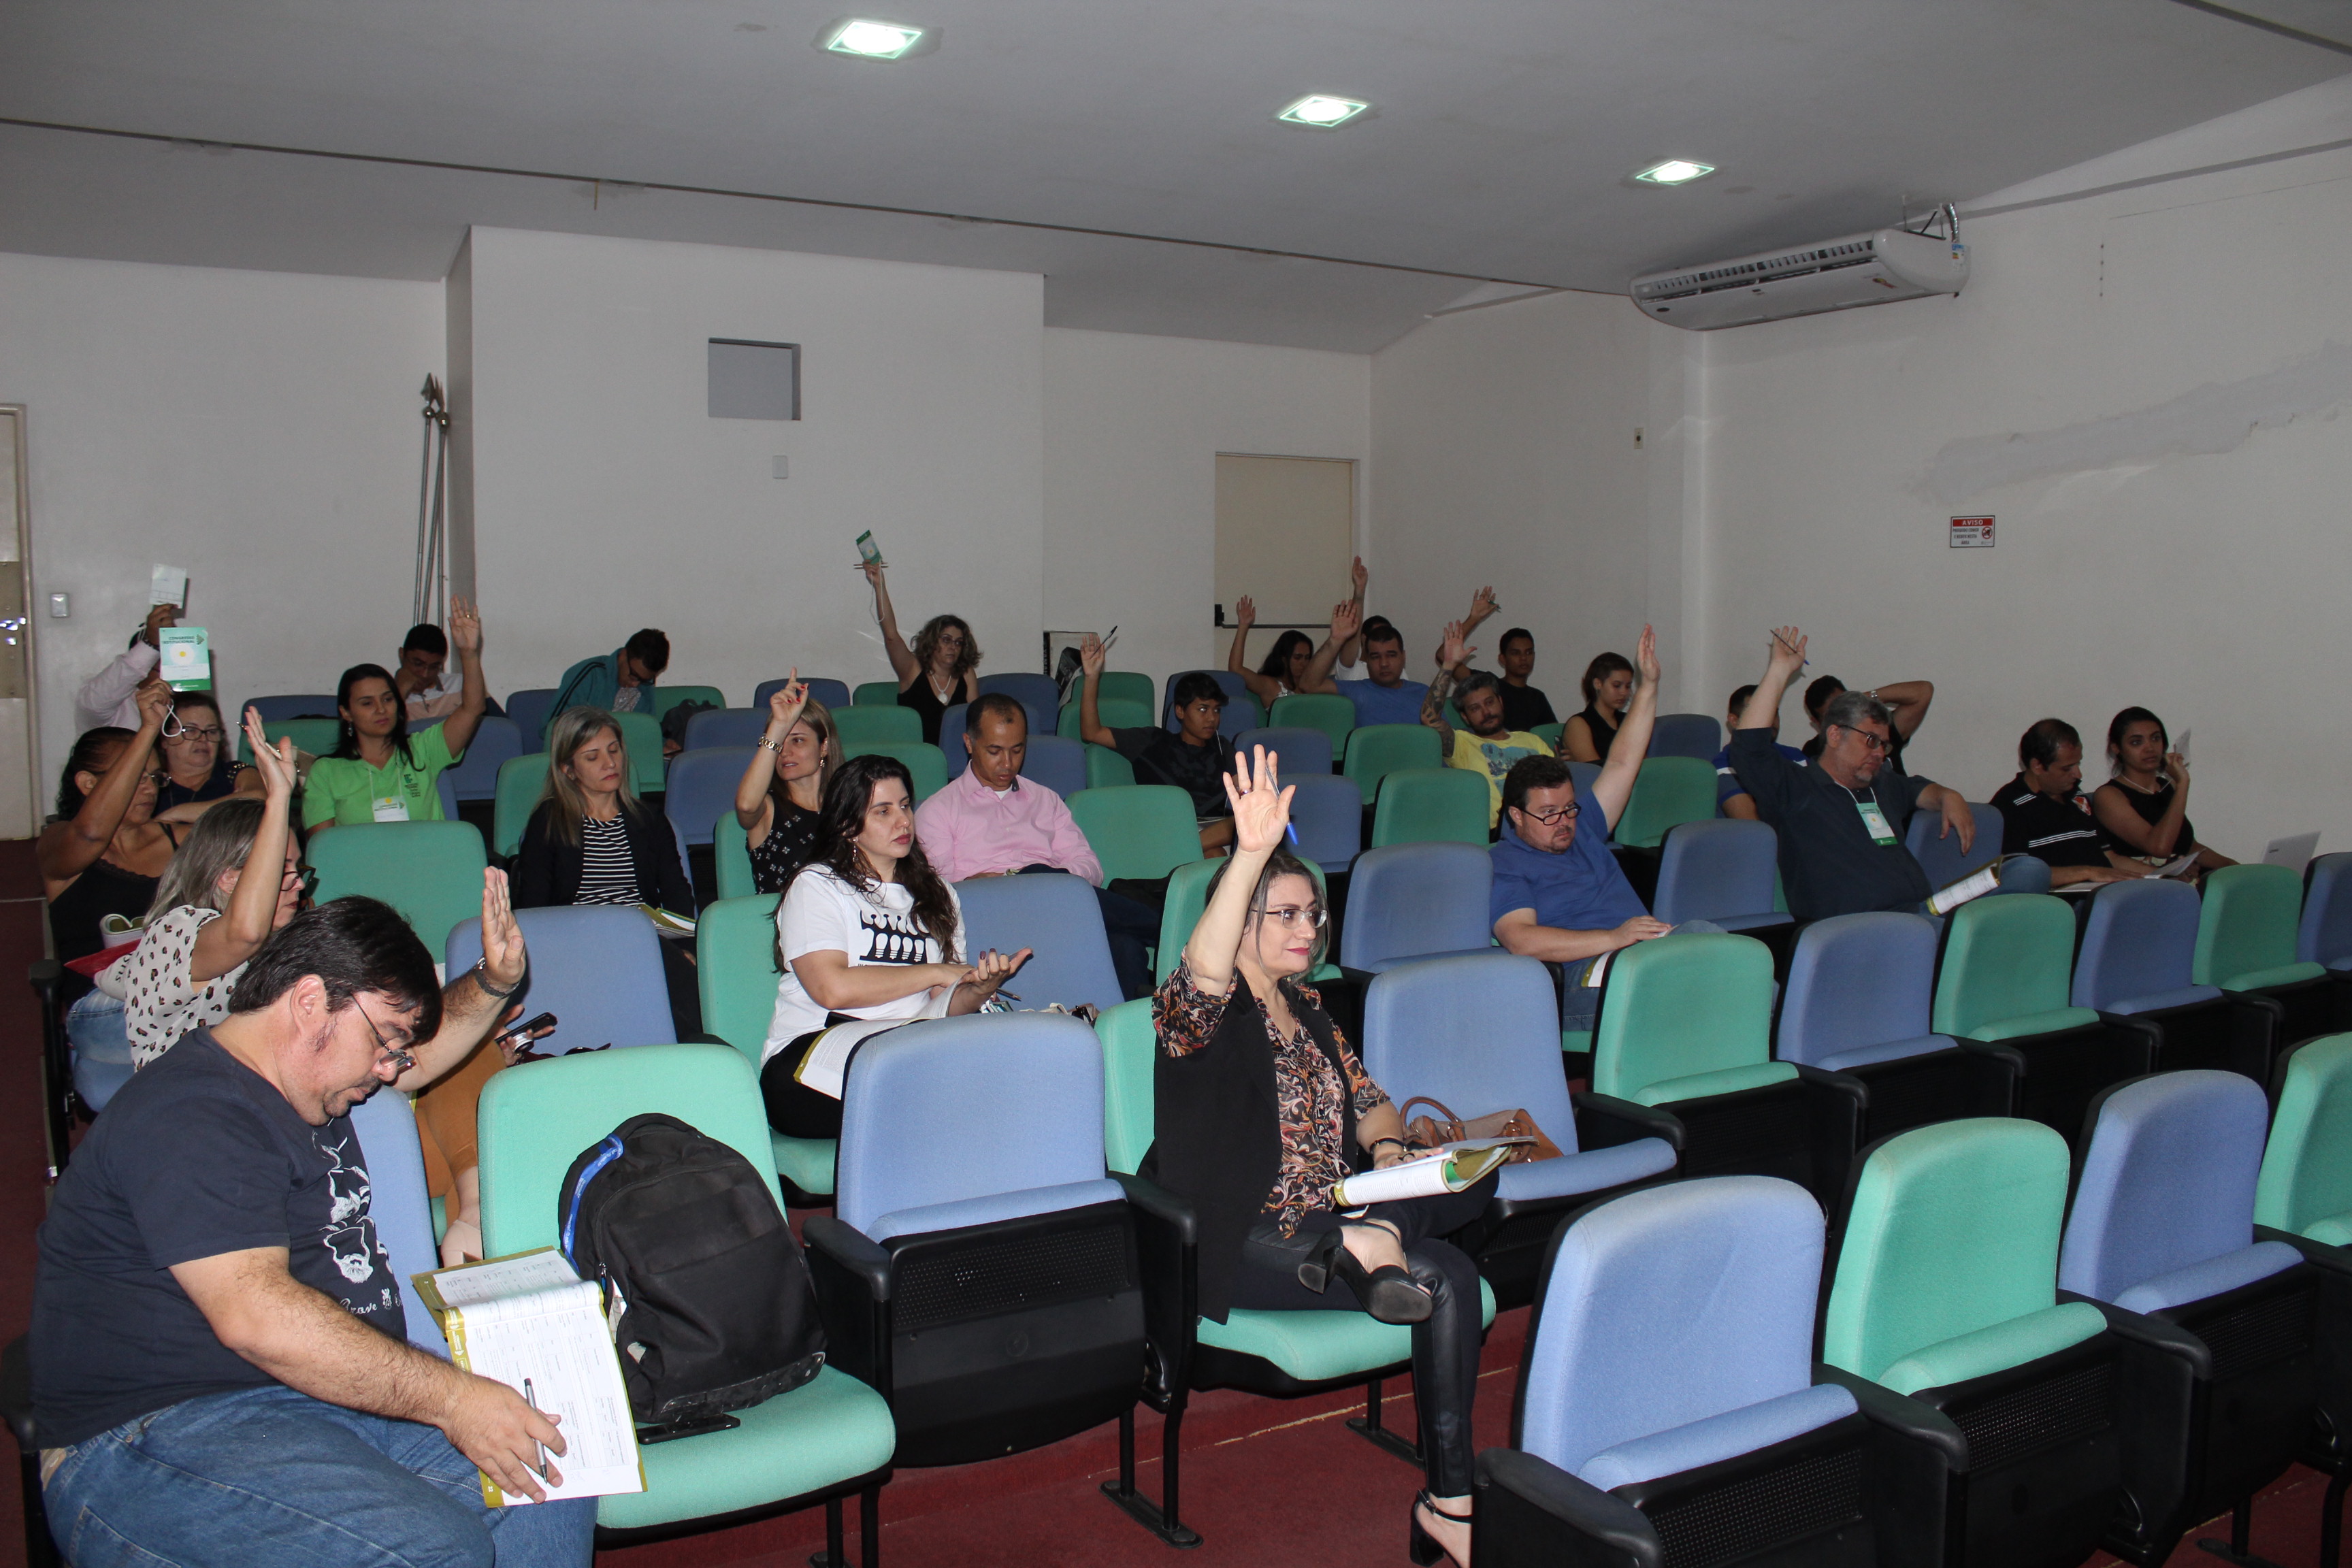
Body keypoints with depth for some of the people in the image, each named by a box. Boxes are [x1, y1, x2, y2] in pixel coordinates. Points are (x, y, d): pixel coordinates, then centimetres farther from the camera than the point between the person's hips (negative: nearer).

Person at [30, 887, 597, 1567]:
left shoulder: (302, 1072, 17)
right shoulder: (190, 1115, -17)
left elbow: (424, 1053, 37)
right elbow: (255, 1316, -28)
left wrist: (493, 982, 15)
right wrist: (451, 1396, -28)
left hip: (332, 1391, 10)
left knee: (550, 1478, -10)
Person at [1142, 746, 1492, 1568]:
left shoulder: (1305, 1007, 14)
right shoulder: (1204, 1013, -11)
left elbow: (1368, 1099, 21)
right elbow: (1204, 970, -35)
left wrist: (1390, 1148, -3)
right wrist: (1251, 853, -48)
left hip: (1322, 1216, 8)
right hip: (1236, 1248, -8)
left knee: (1472, 1177, -6)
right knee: (1446, 1277, -22)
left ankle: (1373, 1237, -26)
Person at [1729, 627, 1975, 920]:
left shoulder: (1882, 785, 29)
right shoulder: (1795, 789, 4)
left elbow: (1919, 790, 50)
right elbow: (1748, 746, -10)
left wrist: (1948, 797, 25)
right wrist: (1780, 671, -4)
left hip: (1919, 916, 8)